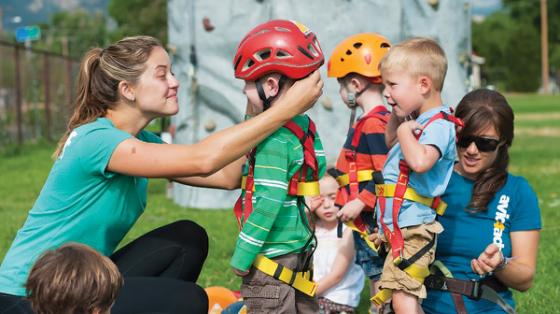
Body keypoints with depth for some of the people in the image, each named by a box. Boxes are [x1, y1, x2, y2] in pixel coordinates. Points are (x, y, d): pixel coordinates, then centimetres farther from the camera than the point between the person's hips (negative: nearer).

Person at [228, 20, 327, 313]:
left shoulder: (274, 138, -18)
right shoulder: (306, 126, 8)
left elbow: (268, 203, -21)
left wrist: (241, 257, -16)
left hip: (271, 258, -9)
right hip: (301, 252, 9)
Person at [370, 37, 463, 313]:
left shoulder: (438, 125, -15)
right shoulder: (416, 121, 14)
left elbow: (420, 161, -35)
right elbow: (390, 144, 35)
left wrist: (404, 130, -17)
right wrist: (396, 116, 17)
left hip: (413, 230, -10)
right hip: (395, 228, 10)